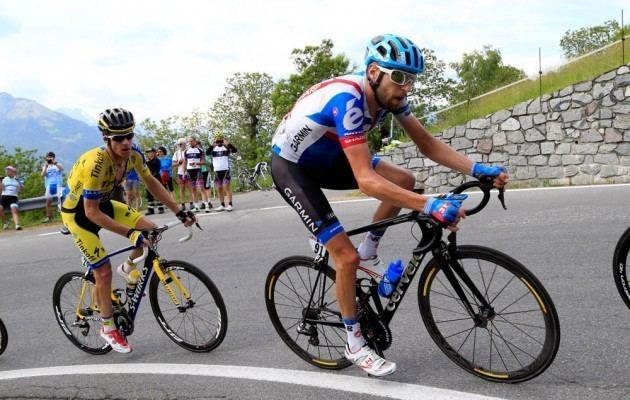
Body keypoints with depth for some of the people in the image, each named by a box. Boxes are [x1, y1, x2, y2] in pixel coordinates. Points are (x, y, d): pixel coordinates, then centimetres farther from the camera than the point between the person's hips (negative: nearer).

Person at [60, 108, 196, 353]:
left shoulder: (133, 154, -18)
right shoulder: (96, 164, -38)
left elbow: (152, 183, -3)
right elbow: (92, 212, -33)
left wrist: (180, 212, -8)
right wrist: (129, 233, -35)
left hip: (104, 204, 6)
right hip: (78, 213, -6)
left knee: (150, 230, -11)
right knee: (104, 271, -7)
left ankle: (128, 267, 19)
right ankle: (108, 328, 12)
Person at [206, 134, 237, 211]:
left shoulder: (226, 147, 1)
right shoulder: (213, 148, 8)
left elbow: (234, 150, -17)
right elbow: (207, 153, -11)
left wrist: (228, 144, -32)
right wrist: (212, 145, -26)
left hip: (226, 170, -4)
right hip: (217, 171, 4)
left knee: (227, 187, -9)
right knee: (219, 189, 8)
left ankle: (230, 205, -10)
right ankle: (222, 205, 16)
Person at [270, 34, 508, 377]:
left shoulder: (389, 93, -12)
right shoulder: (348, 99, -36)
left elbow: (428, 145, -5)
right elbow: (367, 181, -42)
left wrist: (476, 169, -18)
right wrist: (428, 205, -48)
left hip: (327, 157, 8)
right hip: (290, 165, -8)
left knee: (404, 181, -8)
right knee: (346, 256, -13)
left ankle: (368, 252, 11)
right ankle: (355, 345, 5)